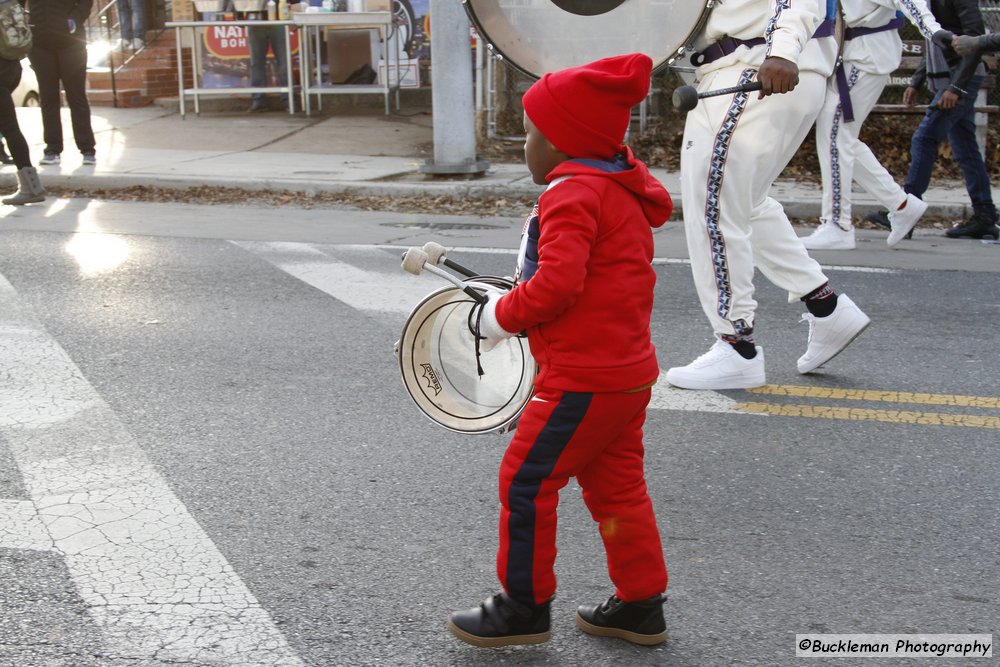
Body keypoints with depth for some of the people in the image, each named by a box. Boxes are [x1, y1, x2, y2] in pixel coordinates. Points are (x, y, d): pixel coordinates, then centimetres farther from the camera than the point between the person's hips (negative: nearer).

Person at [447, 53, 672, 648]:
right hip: (628, 372, 10)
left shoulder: (572, 193, -17)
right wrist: (519, 305, 13)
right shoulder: (621, 191, 14)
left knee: (526, 481, 2)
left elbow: (557, 283, -27)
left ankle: (524, 606, 12)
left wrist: (503, 315, -11)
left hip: (585, 381, -10)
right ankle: (641, 605, 26)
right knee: (617, 486, 18)